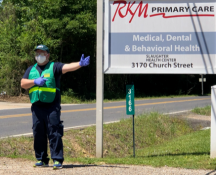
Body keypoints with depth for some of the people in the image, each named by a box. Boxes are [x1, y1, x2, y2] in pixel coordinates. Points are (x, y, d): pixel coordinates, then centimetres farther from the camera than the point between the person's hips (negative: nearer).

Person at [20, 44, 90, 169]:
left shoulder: (54, 67, 4)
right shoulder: (31, 69, 18)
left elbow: (67, 67, -13)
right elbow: (23, 83, 9)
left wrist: (80, 64, -31)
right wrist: (35, 81, -9)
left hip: (52, 106, -4)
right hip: (37, 106, 4)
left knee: (54, 133, -9)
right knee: (38, 134, 6)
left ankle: (57, 160, -10)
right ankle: (42, 159, 14)